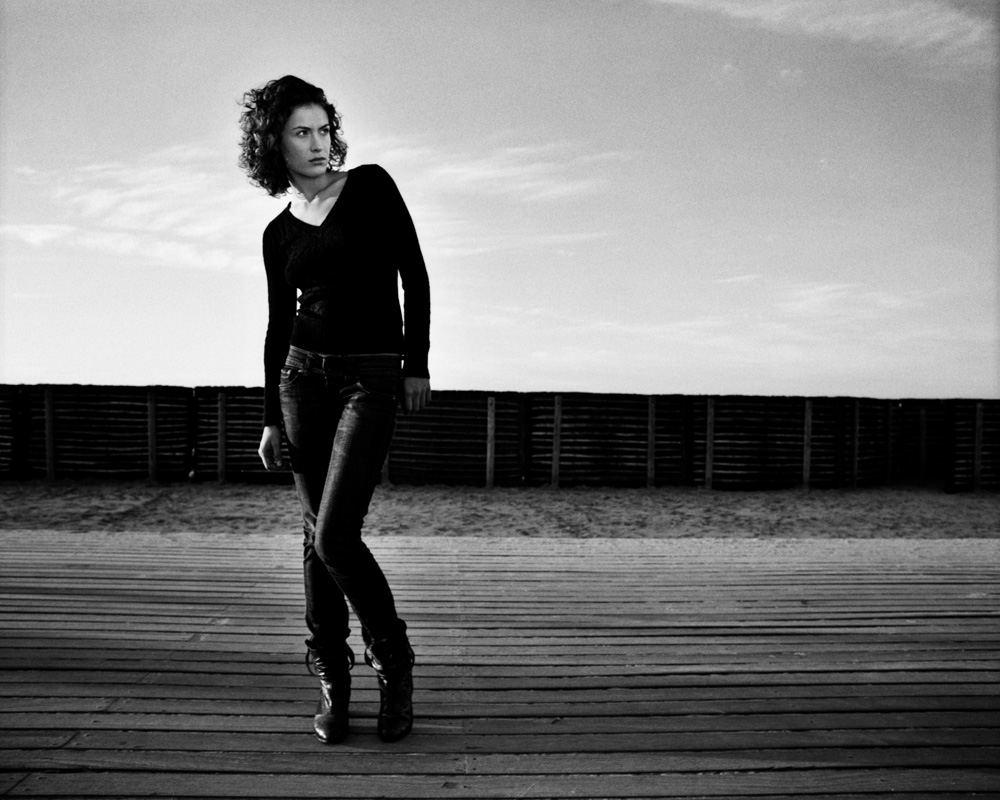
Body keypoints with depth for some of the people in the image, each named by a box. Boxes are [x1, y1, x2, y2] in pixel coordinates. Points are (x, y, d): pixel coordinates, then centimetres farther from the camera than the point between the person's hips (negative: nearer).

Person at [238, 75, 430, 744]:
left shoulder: (370, 186, 2)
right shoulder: (279, 232, 12)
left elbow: (413, 274, -1)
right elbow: (279, 325, 13)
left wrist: (418, 363, -7)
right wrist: (271, 418, 10)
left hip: (373, 377, -4)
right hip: (303, 376, 4)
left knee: (334, 538, -13)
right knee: (318, 536, 6)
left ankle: (394, 663, 10)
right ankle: (333, 683, 20)